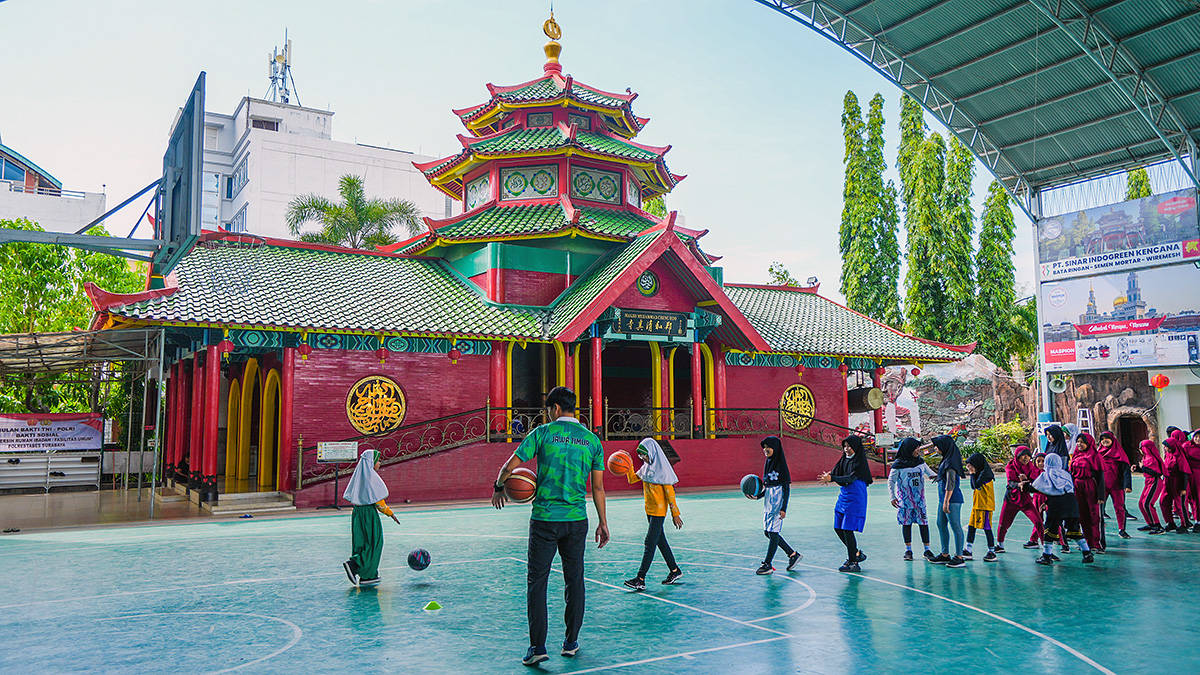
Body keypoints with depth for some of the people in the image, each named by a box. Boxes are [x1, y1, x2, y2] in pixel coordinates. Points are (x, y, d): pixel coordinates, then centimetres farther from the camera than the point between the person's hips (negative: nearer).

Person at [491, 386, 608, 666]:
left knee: (536, 582, 4)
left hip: (544, 519, -3)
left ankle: (537, 646, 0)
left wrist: (498, 488, 14)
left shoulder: (543, 433, -4)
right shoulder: (592, 440, 5)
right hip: (577, 519, 3)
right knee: (574, 580, 13)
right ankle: (571, 642, 21)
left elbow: (509, 467, -5)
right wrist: (603, 523, 14)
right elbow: (598, 487, 7)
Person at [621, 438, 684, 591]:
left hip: (659, 511, -8)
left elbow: (669, 492, -14)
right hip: (649, 510, 8)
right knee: (660, 541, 16)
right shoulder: (646, 467, 8)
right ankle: (674, 571, 29)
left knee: (650, 544, -8)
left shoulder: (661, 469, -16)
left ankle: (641, 579, -8)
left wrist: (675, 514, -13)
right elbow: (632, 479, 15)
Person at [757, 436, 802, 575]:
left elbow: (787, 488, -13)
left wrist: (783, 508, -18)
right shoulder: (768, 463, 12)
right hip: (768, 502, 9)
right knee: (767, 532, 11)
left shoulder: (781, 464, -12)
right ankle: (793, 554, 23)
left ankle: (767, 564, 1)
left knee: (773, 532, -5)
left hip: (778, 503, -9)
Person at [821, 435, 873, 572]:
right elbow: (836, 470, 1)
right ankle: (856, 553, 26)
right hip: (844, 495, 8)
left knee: (847, 529, -8)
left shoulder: (860, 462, -12)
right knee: (838, 528, 10)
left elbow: (851, 478, -23)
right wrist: (828, 476, -23)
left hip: (855, 498, -8)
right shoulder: (845, 459, 11)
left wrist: (831, 478, -33)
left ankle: (852, 562, 2)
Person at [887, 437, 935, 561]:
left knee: (923, 522, -1)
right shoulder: (898, 465, -7)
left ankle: (927, 550, 7)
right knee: (906, 523, 2)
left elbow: (929, 473, 16)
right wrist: (892, 497, -4)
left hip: (919, 497, 3)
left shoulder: (920, 462, 4)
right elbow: (891, 481, 0)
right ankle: (908, 550, 12)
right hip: (905, 498, -3)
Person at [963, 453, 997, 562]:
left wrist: (973, 474, -13)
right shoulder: (978, 473, 13)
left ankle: (992, 552, 8)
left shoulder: (985, 473, -14)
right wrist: (972, 474, 6)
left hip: (986, 505, -9)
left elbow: (977, 485, -22)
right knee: (971, 526, 6)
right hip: (976, 504, 9)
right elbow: (973, 487, 14)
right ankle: (968, 550, 9)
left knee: (987, 528, -2)